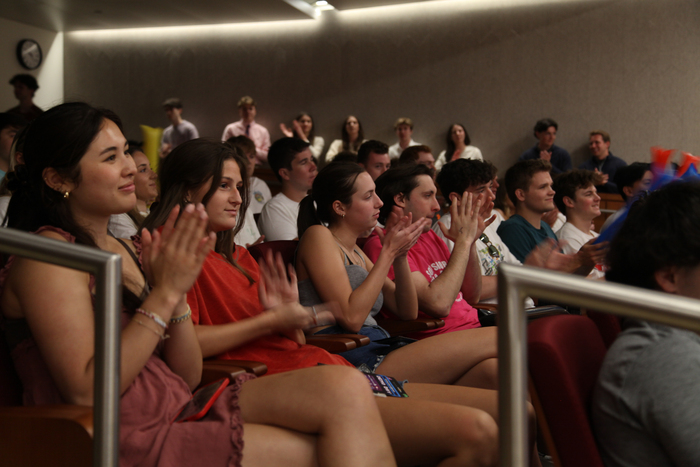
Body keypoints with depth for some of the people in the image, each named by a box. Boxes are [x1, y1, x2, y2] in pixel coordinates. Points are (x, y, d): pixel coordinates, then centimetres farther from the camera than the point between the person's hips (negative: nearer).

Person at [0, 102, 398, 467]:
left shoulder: (125, 252, 16)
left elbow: (187, 376, 10)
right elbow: (86, 394, -19)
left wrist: (177, 292, -7)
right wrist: (165, 291, -17)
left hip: (178, 412, 8)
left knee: (345, 388, -11)